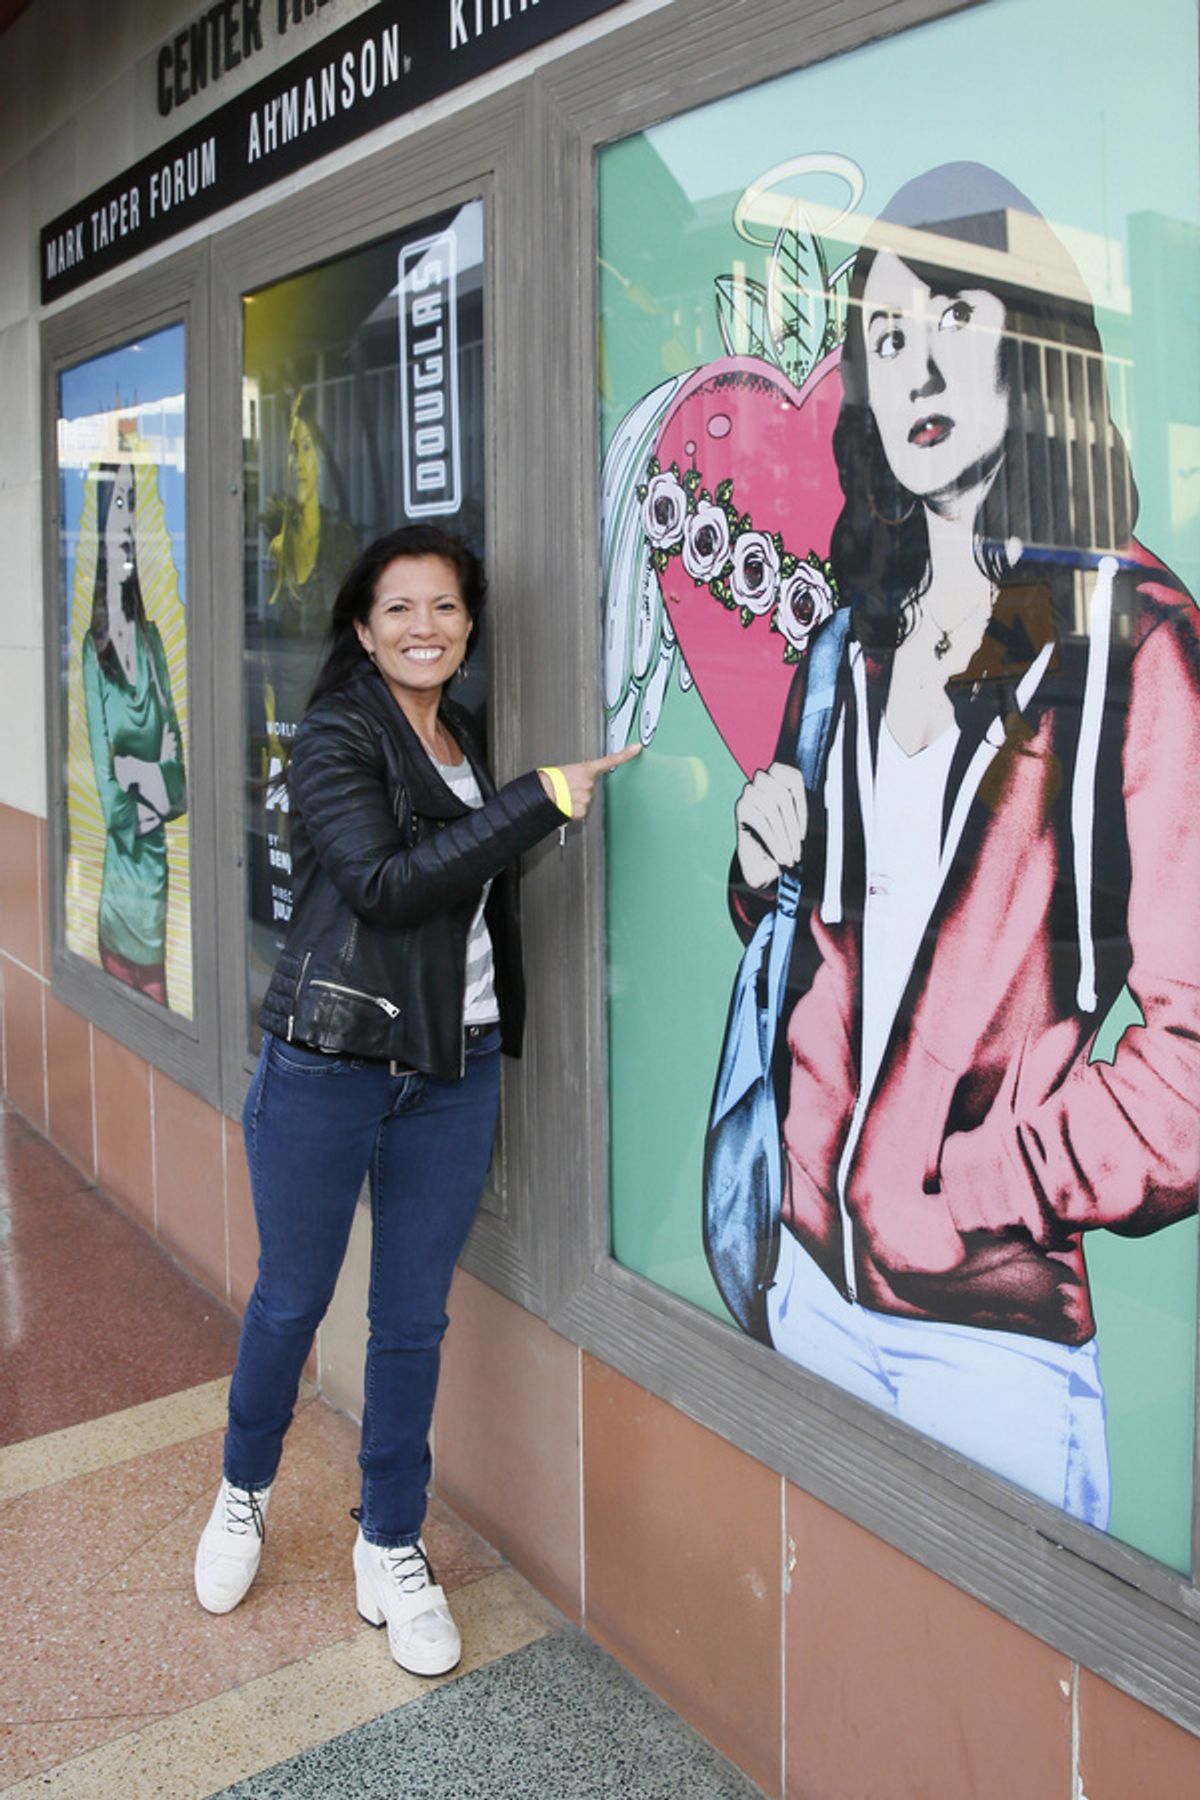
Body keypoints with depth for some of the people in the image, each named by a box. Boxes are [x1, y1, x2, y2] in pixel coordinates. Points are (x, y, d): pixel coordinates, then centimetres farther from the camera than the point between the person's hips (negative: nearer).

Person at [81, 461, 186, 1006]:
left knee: (161, 996, 12)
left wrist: (160, 784, -8)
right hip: (121, 861, -5)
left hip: (161, 855, 5)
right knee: (125, 985, 4)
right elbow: (104, 779, -10)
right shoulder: (93, 649, -8)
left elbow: (174, 745, 6)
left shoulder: (152, 638, 7)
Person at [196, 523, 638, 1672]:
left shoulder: (464, 746, 13)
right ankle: (245, 1493, 38)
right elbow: (383, 883, -21)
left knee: (414, 1319, 11)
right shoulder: (335, 738, -7)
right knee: (291, 1299, 11)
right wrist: (540, 801, -22)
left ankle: (391, 1551, 28)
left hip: (452, 1071, 5)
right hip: (327, 1067, -5)